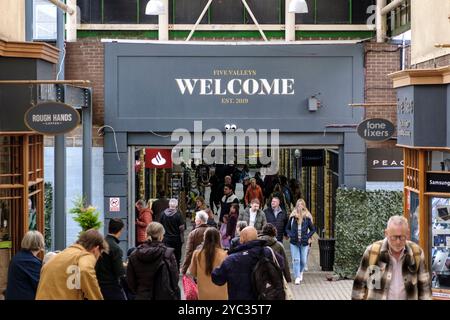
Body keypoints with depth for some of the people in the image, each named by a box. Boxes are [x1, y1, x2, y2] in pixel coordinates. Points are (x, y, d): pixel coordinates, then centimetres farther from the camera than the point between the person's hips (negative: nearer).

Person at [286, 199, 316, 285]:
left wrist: (308, 237, -3)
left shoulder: (307, 218, -2)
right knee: (296, 260, -4)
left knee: (303, 261, 8)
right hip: (294, 242, 0)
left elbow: (313, 229, 9)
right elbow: (287, 228, 13)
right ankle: (297, 277, 4)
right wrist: (290, 235, -2)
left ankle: (300, 272, 36)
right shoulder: (292, 217, 0)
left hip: (304, 243, 0)